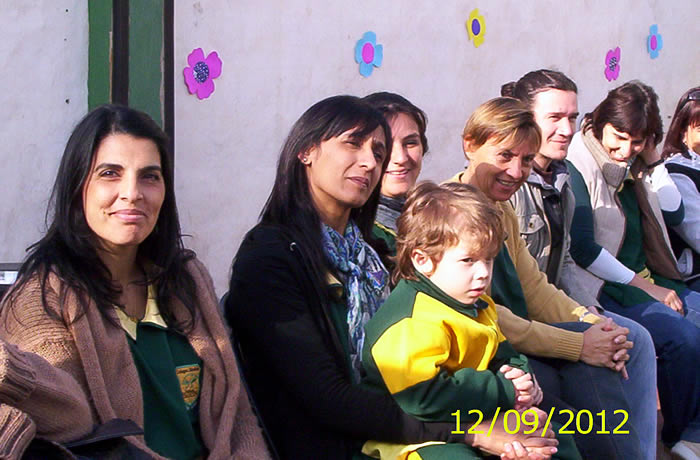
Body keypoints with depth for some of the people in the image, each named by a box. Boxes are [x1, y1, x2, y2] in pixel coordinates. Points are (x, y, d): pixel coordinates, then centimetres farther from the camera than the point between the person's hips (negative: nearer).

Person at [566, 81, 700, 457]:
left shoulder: (635, 165, 13)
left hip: (650, 280, 8)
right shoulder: (578, 165, -9)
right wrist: (643, 286, -13)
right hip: (603, 289, -8)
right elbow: (582, 248, -15)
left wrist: (652, 160, 1)